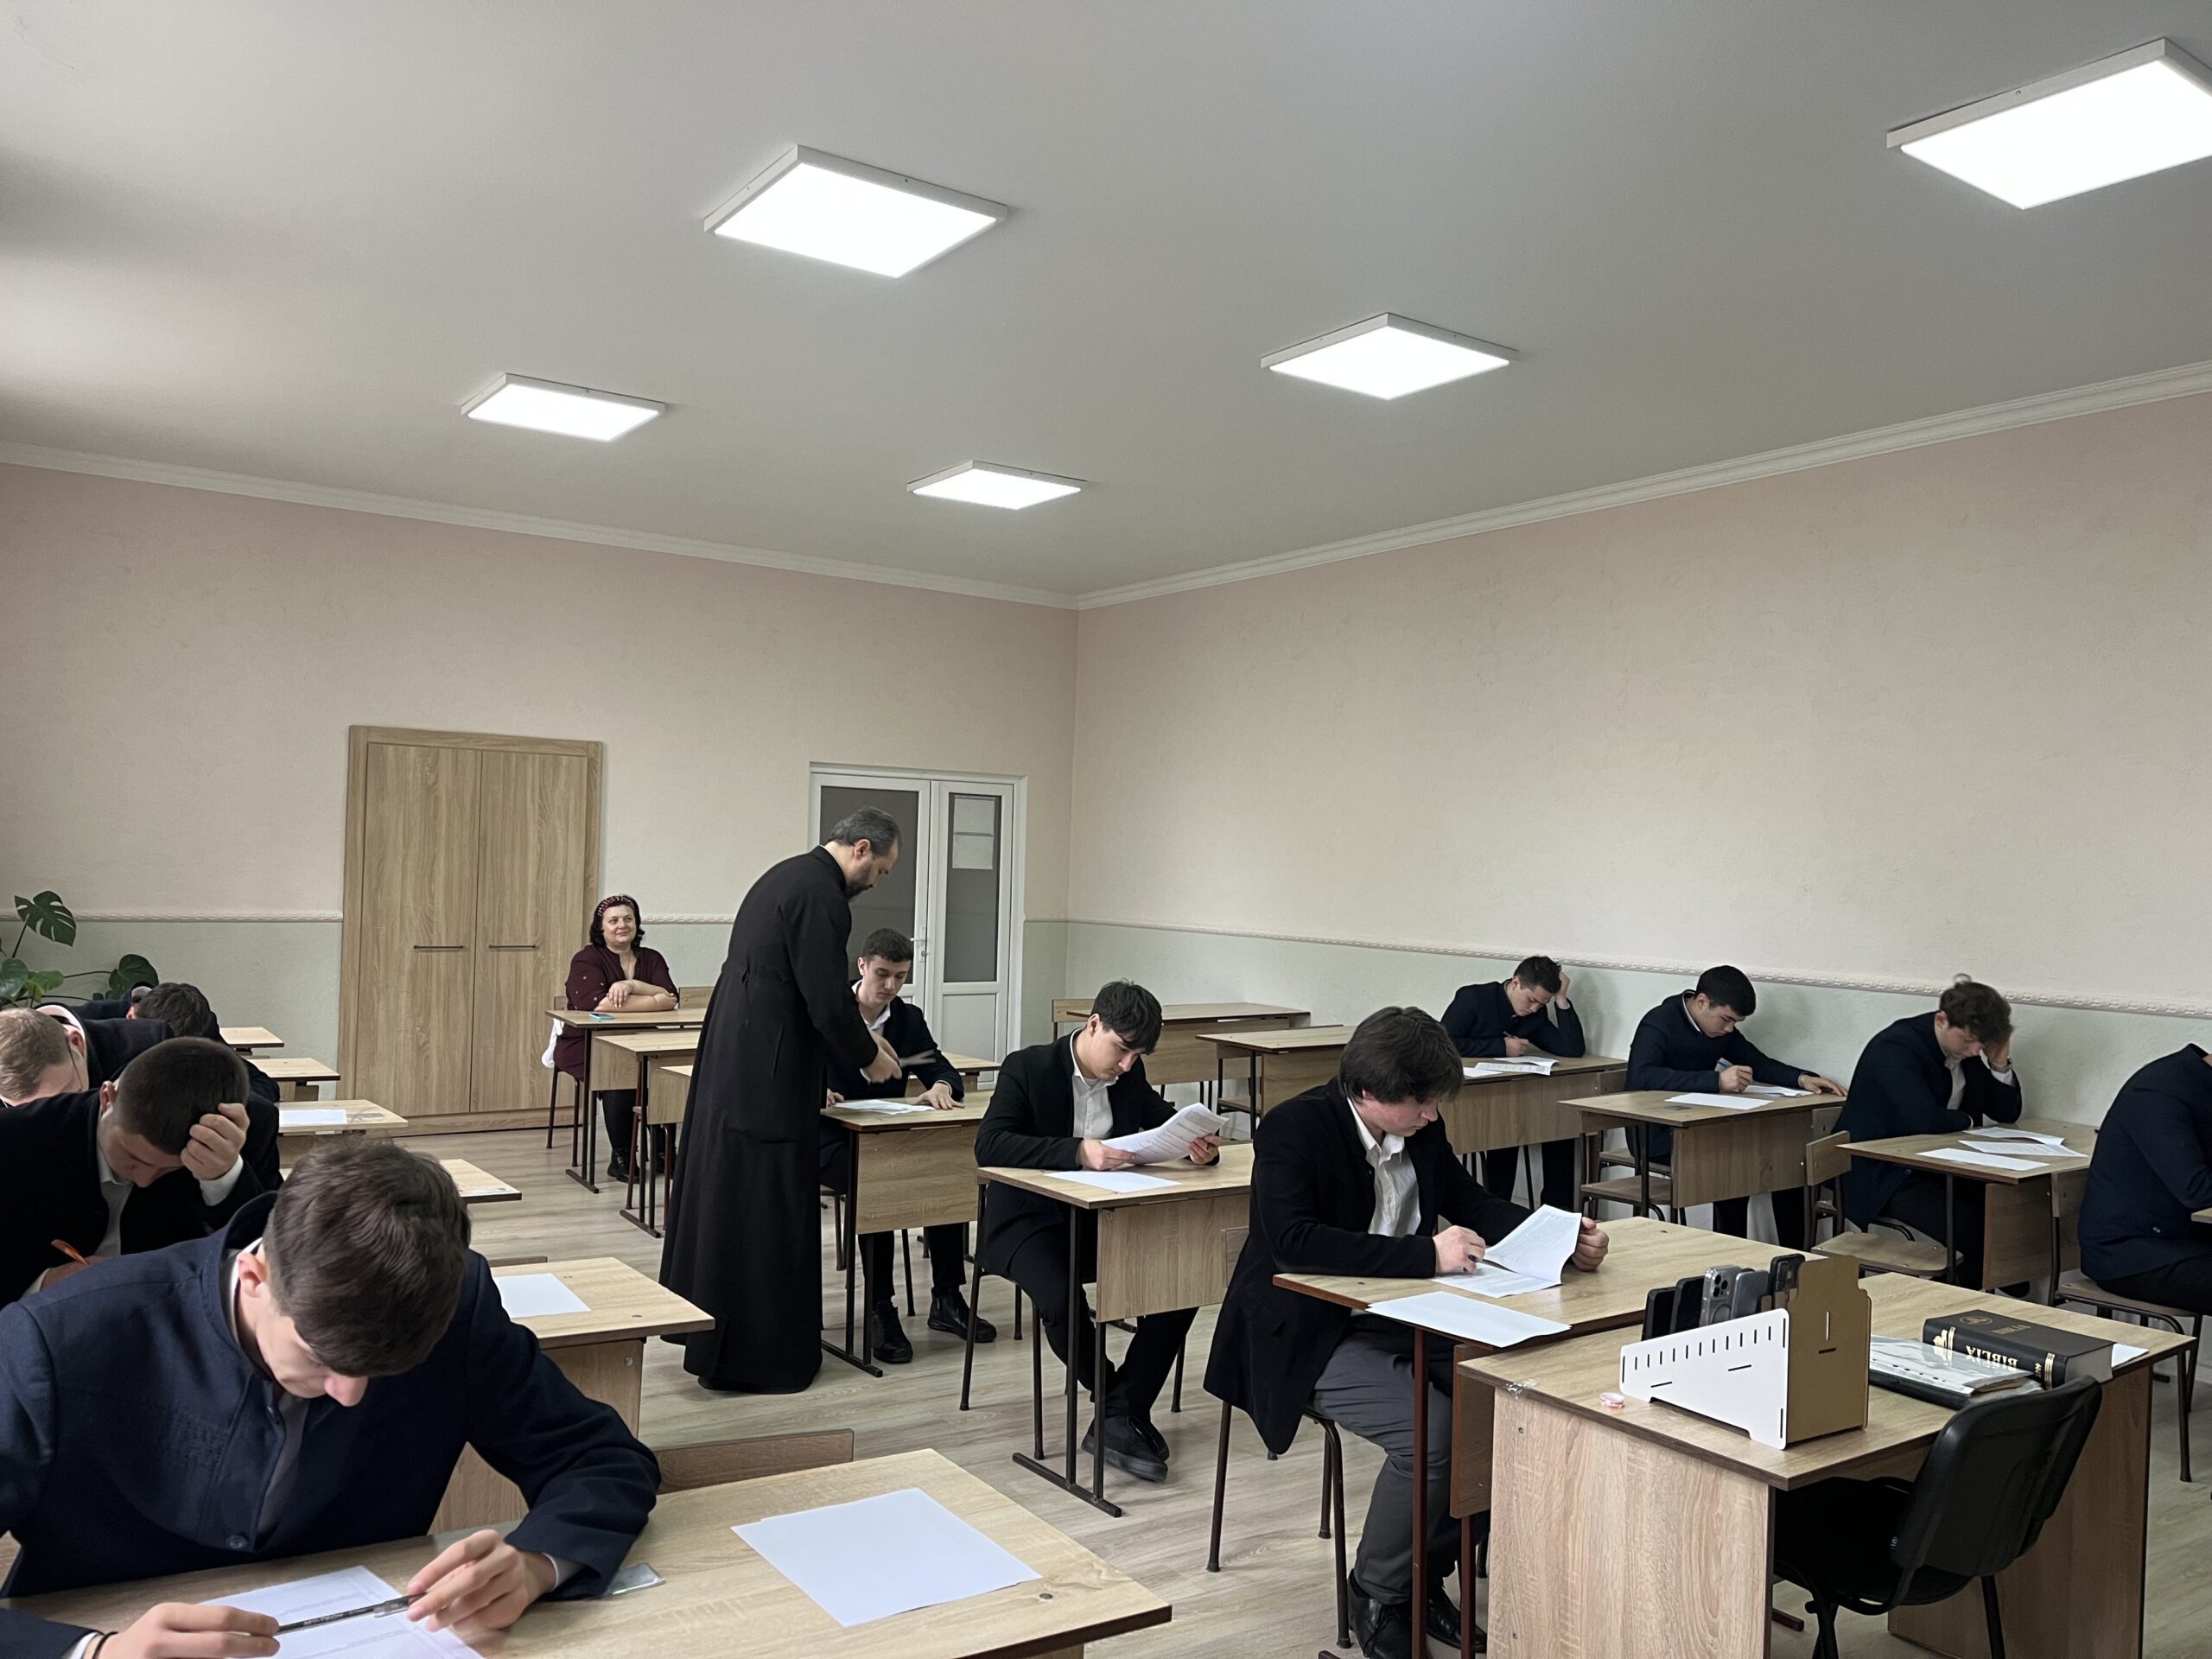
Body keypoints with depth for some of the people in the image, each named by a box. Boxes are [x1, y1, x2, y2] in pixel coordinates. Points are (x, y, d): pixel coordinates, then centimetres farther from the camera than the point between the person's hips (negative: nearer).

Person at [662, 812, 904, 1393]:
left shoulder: (789, 875, 14)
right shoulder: (821, 896, -18)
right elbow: (828, 1002, -20)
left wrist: (860, 1036, 22)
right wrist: (868, 1056, -3)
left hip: (731, 1064, 10)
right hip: (767, 1079, -10)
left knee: (725, 1202, 18)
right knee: (767, 1212, 0)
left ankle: (710, 1336, 32)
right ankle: (753, 1358, 10)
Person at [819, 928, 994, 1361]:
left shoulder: (909, 1018, 8)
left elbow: (942, 1070, 4)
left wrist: (941, 1087, -21)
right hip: (833, 1141, -4)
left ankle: (946, 1300, -10)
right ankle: (880, 1310, -24)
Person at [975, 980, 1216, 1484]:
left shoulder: (1130, 1076, 4)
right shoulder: (1028, 1067, -13)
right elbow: (989, 1145, -25)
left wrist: (1199, 1145, -12)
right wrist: (1078, 1152, -37)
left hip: (1104, 1216, 5)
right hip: (1032, 1220, -5)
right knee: (1062, 1302, -33)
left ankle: (1118, 1415, -8)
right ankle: (1124, 1412, -7)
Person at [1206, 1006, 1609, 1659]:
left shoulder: (1420, 1128, 2)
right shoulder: (1293, 1128, -19)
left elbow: (1472, 1201, 14)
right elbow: (1294, 1241, -31)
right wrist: (1428, 1253, -34)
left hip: (1401, 1319, 7)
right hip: (1315, 1334, -7)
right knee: (1431, 1429, -26)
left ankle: (1428, 1576, 7)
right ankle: (1378, 1599, -1)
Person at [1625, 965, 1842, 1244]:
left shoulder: (1721, 1028, 7)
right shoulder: (1659, 1024, -17)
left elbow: (1759, 1064, 17)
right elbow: (1640, 1077, -35)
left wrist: (1802, 1078, -5)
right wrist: (1717, 1080, -41)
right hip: (1659, 1136, -8)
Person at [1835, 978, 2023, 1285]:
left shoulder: (1968, 1049, 5)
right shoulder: (1896, 1047, -20)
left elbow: (2007, 1113, 12)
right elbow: (1925, 1119, -33)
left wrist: (2000, 1063, -5)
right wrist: (1968, 1121, -12)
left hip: (1934, 1168, 8)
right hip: (1880, 1177, -8)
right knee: (1970, 1226, -24)